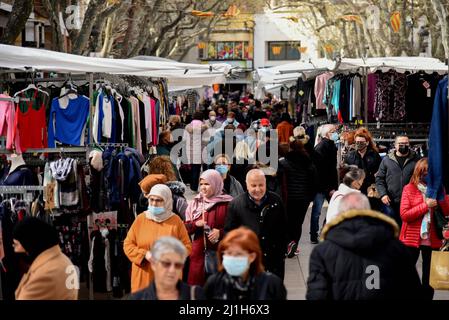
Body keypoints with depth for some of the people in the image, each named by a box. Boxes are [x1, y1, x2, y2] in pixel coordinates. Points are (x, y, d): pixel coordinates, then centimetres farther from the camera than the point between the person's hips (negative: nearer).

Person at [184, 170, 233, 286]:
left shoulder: (227, 204, -3)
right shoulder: (195, 203, 11)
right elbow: (185, 228, 12)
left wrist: (221, 232, -17)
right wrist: (195, 224, -8)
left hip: (219, 253, -3)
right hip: (198, 253, 4)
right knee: (196, 285, 2)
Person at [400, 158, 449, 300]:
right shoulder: (409, 189, -7)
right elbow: (404, 214, -15)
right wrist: (426, 205, -20)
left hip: (432, 239, 3)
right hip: (412, 238, -3)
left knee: (429, 275, 11)